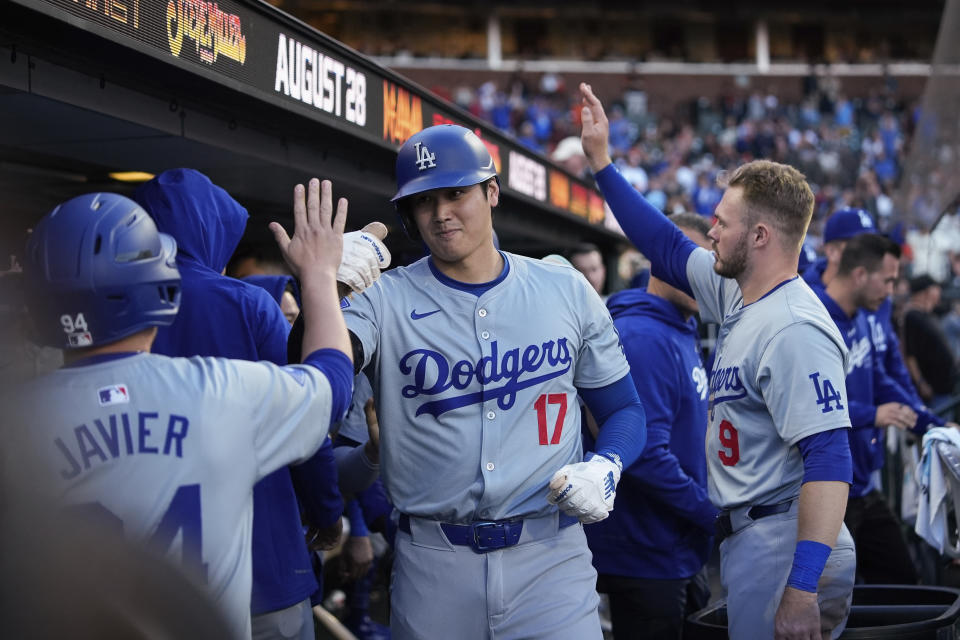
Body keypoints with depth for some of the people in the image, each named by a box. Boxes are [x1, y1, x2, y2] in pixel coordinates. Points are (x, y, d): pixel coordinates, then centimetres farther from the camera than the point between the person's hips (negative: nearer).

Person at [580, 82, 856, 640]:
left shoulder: (794, 330, -20)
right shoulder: (737, 295, 10)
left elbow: (829, 460, -26)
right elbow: (668, 248, 24)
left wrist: (802, 588, -31)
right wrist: (601, 160, 24)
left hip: (784, 546, -10)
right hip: (749, 538, 10)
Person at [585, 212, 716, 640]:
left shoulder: (683, 333, 11)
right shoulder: (645, 339, -20)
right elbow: (645, 455, -27)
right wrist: (712, 514, -17)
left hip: (676, 555, 10)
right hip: (647, 561, -10)